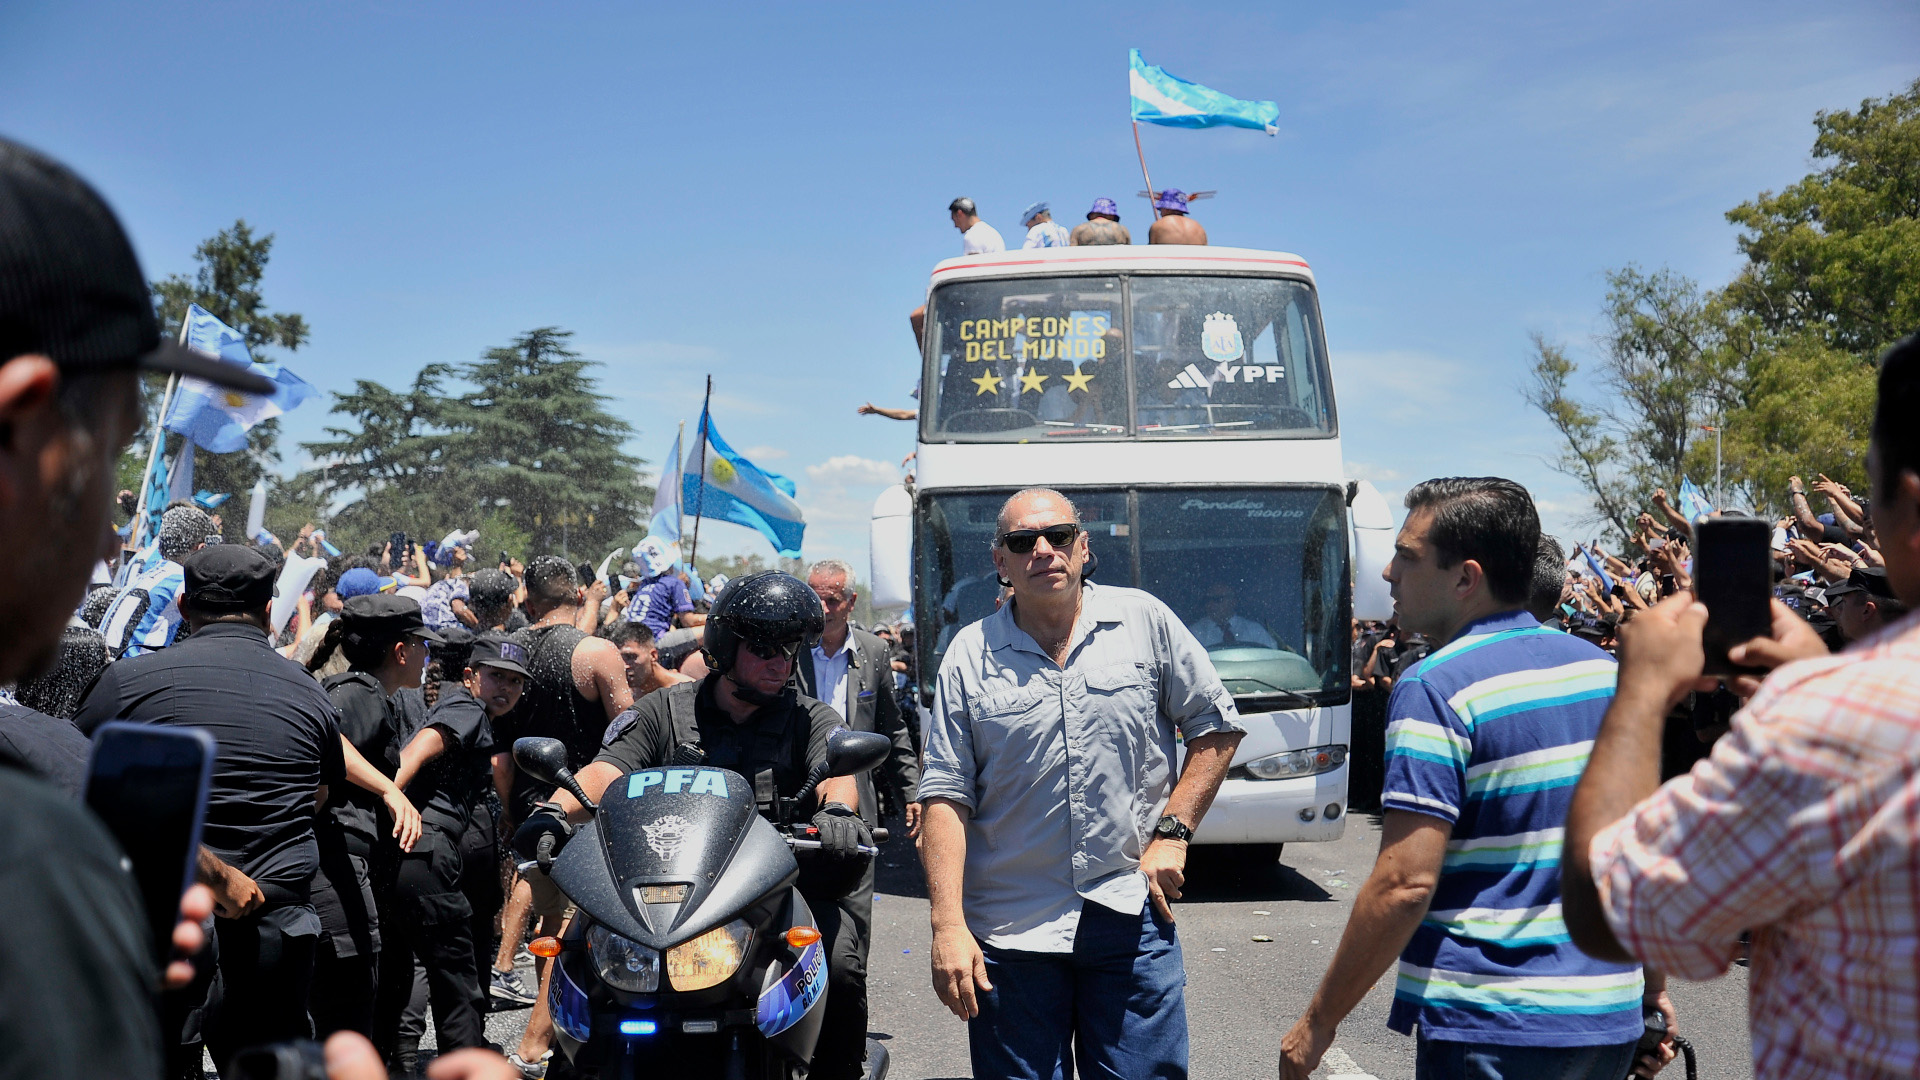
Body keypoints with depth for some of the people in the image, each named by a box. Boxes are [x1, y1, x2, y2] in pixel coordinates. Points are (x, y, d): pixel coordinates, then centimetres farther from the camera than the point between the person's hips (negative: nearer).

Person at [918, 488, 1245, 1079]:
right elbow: (945, 795, -3)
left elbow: (1216, 726, 9)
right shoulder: (970, 654, 1)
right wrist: (948, 926, -10)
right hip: (1010, 930, 0)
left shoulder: (1145, 620, 2)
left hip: (1132, 918, 0)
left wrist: (1173, 832, 0)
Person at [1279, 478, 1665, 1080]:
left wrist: (1318, 1022, -14)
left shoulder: (1435, 690, -17)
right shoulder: (1604, 669, 5)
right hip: (1611, 1022, 7)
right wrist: (1654, 986, 22)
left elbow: (1406, 883, -22)